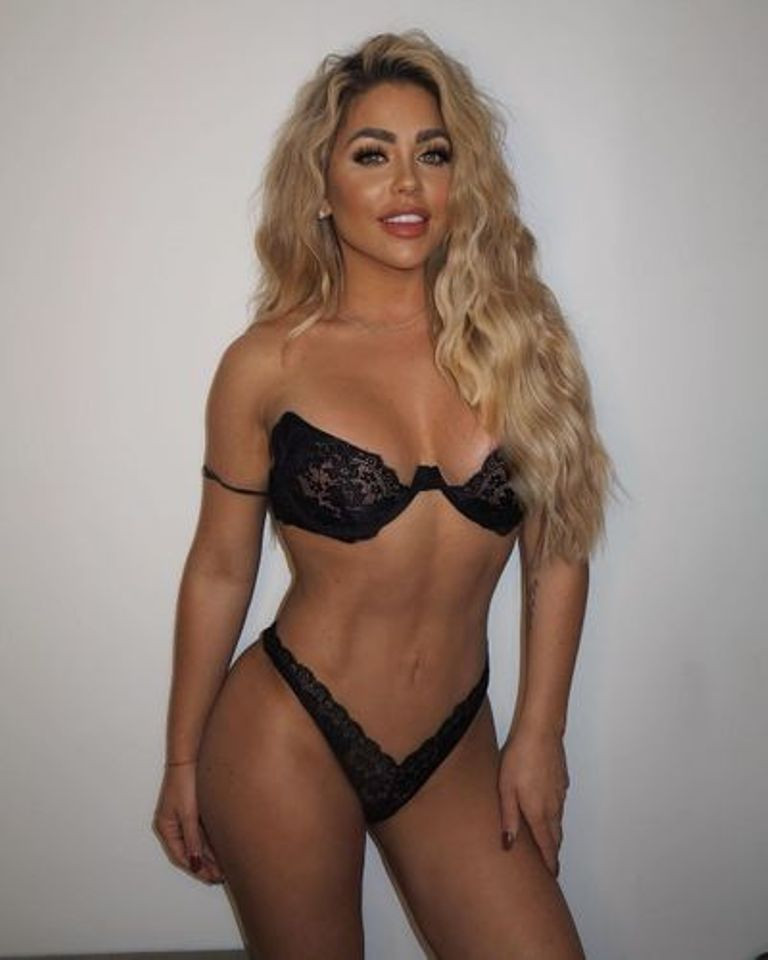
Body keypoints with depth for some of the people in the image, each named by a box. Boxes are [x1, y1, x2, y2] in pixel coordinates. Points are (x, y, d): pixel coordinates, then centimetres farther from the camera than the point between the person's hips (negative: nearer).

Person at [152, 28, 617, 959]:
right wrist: (182, 762, 6)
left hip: (455, 753, 3)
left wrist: (539, 733, 4)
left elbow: (557, 554, 4)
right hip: (288, 742, -2)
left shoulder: (519, 341, -1)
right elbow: (219, 571, 1)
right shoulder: (269, 363, -6)